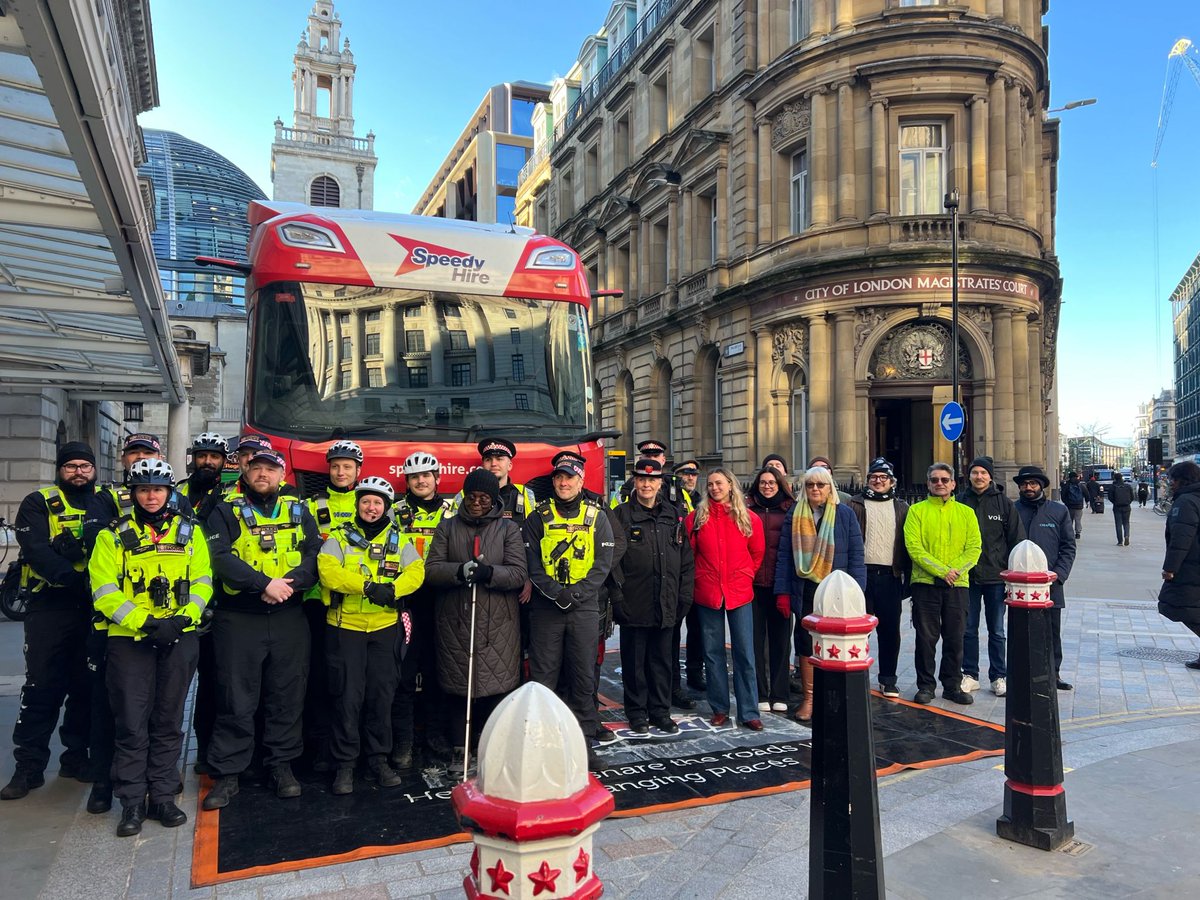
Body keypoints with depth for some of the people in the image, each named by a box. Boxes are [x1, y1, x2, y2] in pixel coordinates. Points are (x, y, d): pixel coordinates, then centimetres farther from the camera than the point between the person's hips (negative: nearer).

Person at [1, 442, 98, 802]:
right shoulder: (39, 504, 2)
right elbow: (35, 550, -12)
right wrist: (71, 576, -28)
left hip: (97, 608, 3)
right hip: (51, 607, -2)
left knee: (87, 687, 9)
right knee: (42, 687, 0)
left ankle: (77, 757, 22)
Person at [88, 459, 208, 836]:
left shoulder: (189, 531, 9)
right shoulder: (114, 535, 4)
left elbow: (202, 581, 4)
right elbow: (104, 590, -4)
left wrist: (182, 619, -12)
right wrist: (143, 622, -16)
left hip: (179, 639, 1)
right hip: (129, 638, -1)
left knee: (169, 720, 8)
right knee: (132, 722, 1)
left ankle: (163, 796, 19)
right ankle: (132, 802, 12)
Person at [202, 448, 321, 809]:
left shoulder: (298, 511, 10)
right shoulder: (226, 512, 3)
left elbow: (315, 554, 0)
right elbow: (221, 558, -11)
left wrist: (290, 583, -17)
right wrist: (264, 583, -20)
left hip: (289, 618, 2)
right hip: (237, 619, -2)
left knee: (287, 695, 9)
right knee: (236, 699, 3)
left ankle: (281, 764, 23)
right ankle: (227, 773, 15)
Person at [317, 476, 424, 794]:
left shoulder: (398, 539, 8)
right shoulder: (340, 536, 1)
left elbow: (416, 571, -4)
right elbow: (327, 571, -15)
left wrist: (392, 589, -23)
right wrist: (367, 586, -24)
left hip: (385, 627, 2)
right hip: (345, 626, -2)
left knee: (381, 695, 9)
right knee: (347, 696, 1)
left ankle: (378, 759, 23)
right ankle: (344, 764, 14)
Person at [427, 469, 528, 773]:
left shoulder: (508, 529, 6)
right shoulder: (447, 527, 10)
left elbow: (519, 573, -3)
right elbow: (431, 570, 0)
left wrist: (489, 573, -21)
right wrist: (459, 571, -19)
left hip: (498, 625, -1)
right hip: (454, 622, 1)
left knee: (497, 687, -1)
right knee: (458, 688, 7)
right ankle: (460, 748, 21)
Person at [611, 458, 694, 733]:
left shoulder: (673, 515, 11)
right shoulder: (622, 515, -2)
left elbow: (685, 559, 12)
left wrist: (684, 596, 5)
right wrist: (618, 597, -12)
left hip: (665, 604, 4)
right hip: (634, 604, -3)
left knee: (662, 660, 12)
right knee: (634, 661, 7)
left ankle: (661, 712, 25)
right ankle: (637, 713, 20)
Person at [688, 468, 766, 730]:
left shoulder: (748, 518, 1)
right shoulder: (696, 517, 1)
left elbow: (758, 552, 11)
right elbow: (688, 553, 8)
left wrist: (746, 576, 8)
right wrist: (698, 579, 6)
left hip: (740, 593, 0)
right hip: (707, 594, 1)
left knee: (745, 653, 2)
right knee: (713, 653, 8)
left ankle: (748, 712, 11)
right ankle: (719, 709, 20)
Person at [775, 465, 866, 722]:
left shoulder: (845, 514, 0)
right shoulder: (794, 514, 5)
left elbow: (856, 555, -1)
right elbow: (784, 555, 3)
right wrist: (782, 592, -3)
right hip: (805, 592, 2)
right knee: (807, 645, 8)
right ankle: (809, 699, 20)